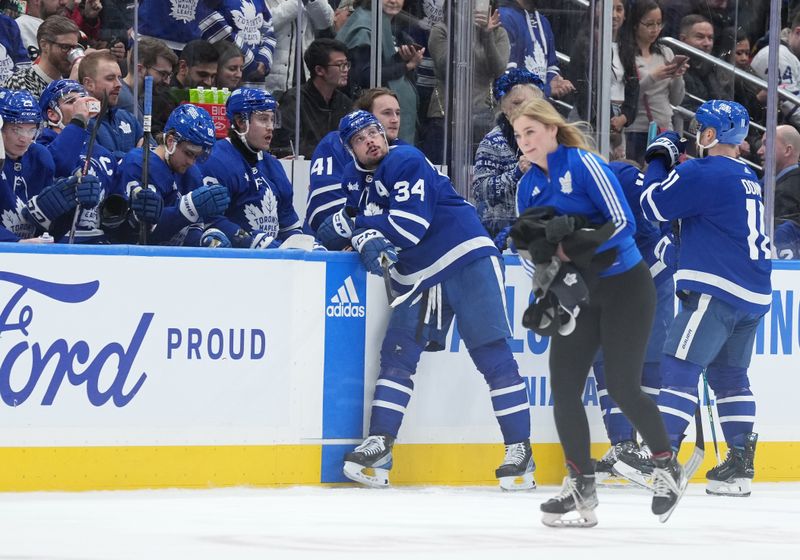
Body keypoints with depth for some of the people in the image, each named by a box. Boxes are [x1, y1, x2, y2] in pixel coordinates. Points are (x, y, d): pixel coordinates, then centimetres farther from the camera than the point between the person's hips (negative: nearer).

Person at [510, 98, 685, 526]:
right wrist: (536, 247, -12)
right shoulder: (529, 185, 7)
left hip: (624, 286, -7)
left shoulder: (583, 164, -15)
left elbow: (623, 222, -21)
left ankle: (668, 469, 15)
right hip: (579, 293, 7)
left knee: (622, 387, -7)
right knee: (563, 384, -3)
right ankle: (581, 491, 5)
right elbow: (540, 243, 10)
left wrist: (576, 244, -28)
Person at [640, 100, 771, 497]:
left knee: (680, 366, -10)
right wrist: (676, 165, 16)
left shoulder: (705, 173, -11)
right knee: (729, 374, 15)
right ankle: (740, 465, 12)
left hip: (716, 289, -9)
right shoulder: (747, 178, 17)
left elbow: (654, 205, -8)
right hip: (753, 296, 9)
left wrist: (660, 161, 6)